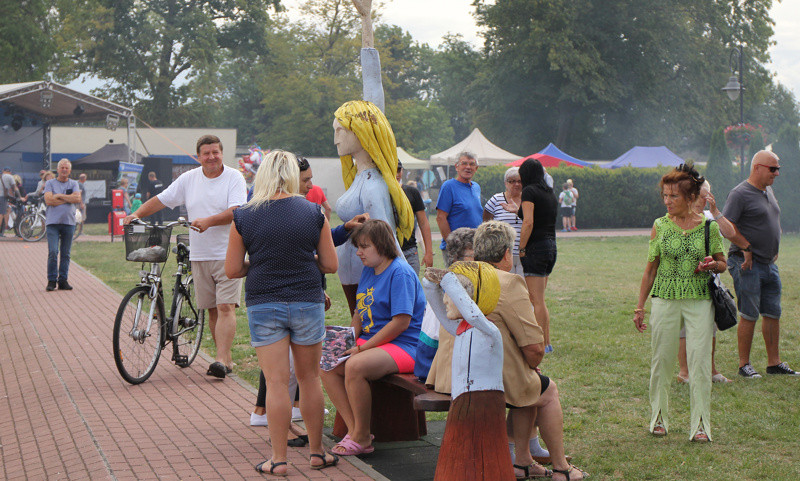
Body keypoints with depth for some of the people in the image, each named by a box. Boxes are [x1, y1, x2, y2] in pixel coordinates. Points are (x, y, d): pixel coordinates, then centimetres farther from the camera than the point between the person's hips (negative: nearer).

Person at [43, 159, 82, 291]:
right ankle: (51, 280, -3)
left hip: (69, 222, 2)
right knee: (53, 252, -10)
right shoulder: (50, 183, 7)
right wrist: (69, 198, -5)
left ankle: (63, 280, 10)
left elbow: (78, 199, -4)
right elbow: (48, 200, -8)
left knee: (65, 254, 4)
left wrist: (59, 196, -6)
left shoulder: (73, 184, 13)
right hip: (53, 222, -2)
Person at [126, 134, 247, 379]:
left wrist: (209, 221, -29)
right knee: (212, 310, 8)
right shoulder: (188, 179, 9)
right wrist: (137, 214, -1)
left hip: (228, 255, -5)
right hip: (199, 256, 5)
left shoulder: (234, 178, -4)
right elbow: (161, 200, 13)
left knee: (225, 307, -12)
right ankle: (226, 358, 15)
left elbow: (236, 211, -16)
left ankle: (221, 359, -16)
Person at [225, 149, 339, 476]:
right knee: (309, 379, 13)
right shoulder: (314, 213, -1)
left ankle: (278, 459, 5)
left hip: (263, 306, -1)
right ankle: (317, 452, 22)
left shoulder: (243, 217, -4)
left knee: (276, 382, 1)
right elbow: (330, 265, 3)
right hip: (308, 303, 1)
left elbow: (232, 270, 0)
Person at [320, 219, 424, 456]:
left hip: (404, 346, -9)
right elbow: (360, 314, 20)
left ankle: (362, 438, -17)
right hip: (372, 341, 9)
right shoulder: (369, 271, 14)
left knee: (355, 366, -32)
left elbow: (401, 322, -21)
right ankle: (354, 429, -7)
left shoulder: (400, 273, -14)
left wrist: (362, 348, -19)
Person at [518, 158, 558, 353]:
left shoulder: (530, 191, -10)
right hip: (551, 246, 9)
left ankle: (541, 344, -4)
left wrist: (521, 249, -14)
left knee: (537, 301, -5)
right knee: (539, 300, 15)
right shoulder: (550, 192, 14)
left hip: (536, 247, -9)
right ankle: (547, 342, 17)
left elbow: (528, 222, -18)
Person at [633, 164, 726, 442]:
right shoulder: (660, 226, 2)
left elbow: (723, 264, 11)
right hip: (665, 300, 1)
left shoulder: (709, 226, 0)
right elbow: (650, 269, 8)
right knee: (661, 359, 5)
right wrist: (640, 307, 8)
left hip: (700, 300, -1)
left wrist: (713, 265, -13)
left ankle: (700, 424, 5)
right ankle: (658, 417, 22)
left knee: (699, 361, -3)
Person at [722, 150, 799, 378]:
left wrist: (775, 250, 15)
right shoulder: (740, 193, -12)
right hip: (748, 264, -8)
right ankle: (744, 364, 4)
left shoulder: (768, 191, 15)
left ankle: (774, 362, 19)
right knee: (749, 315, -4)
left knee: (773, 314, 10)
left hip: (769, 263, 8)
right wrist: (746, 248, -16)